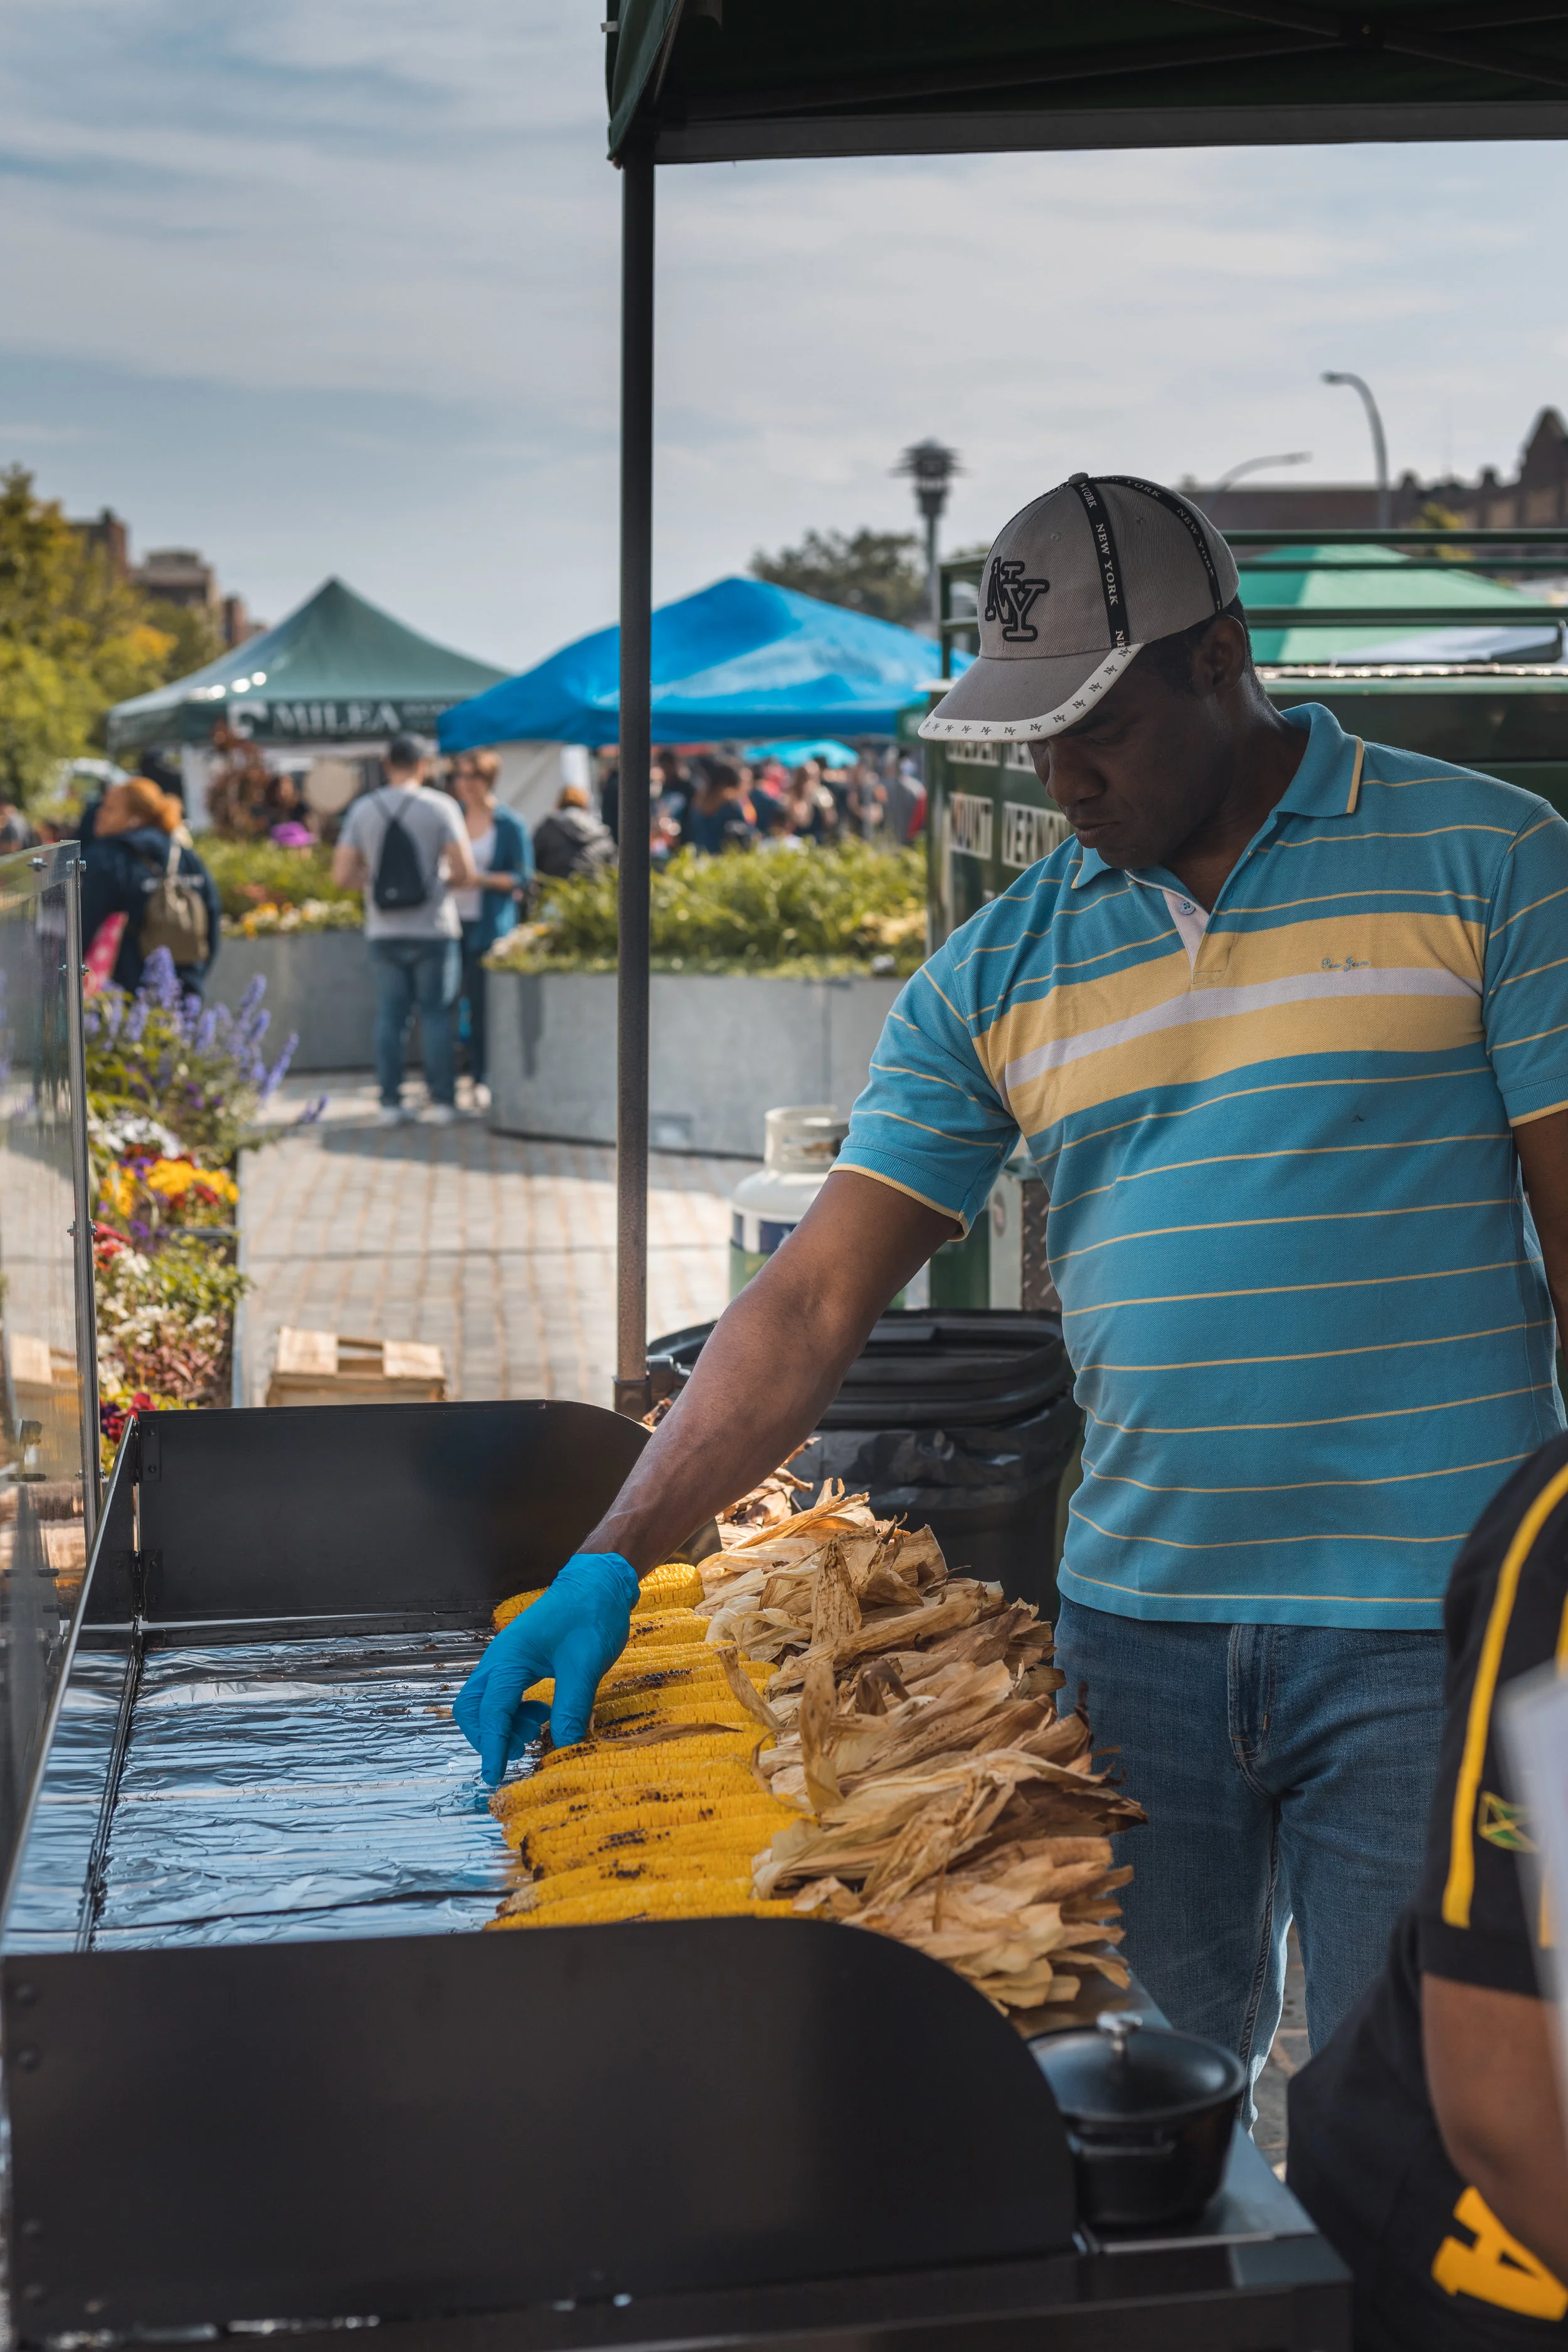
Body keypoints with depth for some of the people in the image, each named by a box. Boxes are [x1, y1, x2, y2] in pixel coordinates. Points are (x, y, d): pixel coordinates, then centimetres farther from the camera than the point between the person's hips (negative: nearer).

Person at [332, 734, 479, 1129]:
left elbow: (342, 876, 0)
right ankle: (441, 1102, 3)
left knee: (389, 1016, 7)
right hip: (433, 930, -2)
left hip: (384, 932, 2)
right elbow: (466, 872, -11)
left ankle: (390, 1103, 6)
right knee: (437, 1014, 4)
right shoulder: (440, 807, -5)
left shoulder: (363, 809, 2)